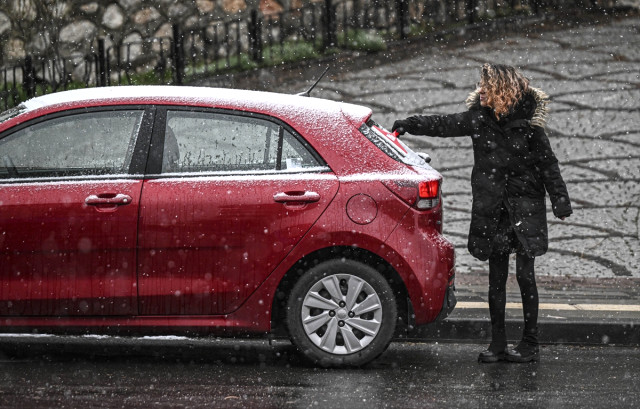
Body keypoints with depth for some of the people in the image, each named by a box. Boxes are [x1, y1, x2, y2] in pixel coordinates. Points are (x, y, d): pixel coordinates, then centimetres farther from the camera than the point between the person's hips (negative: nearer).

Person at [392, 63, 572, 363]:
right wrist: (410, 125, 4)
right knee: (496, 277, 6)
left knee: (525, 274, -5)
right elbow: (444, 125, 12)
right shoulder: (478, 117, 3)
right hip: (492, 209, 4)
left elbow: (548, 164, -1)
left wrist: (560, 203, -4)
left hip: (525, 206, -3)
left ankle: (530, 344, 4)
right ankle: (498, 344, 11)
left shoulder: (528, 122, -6)